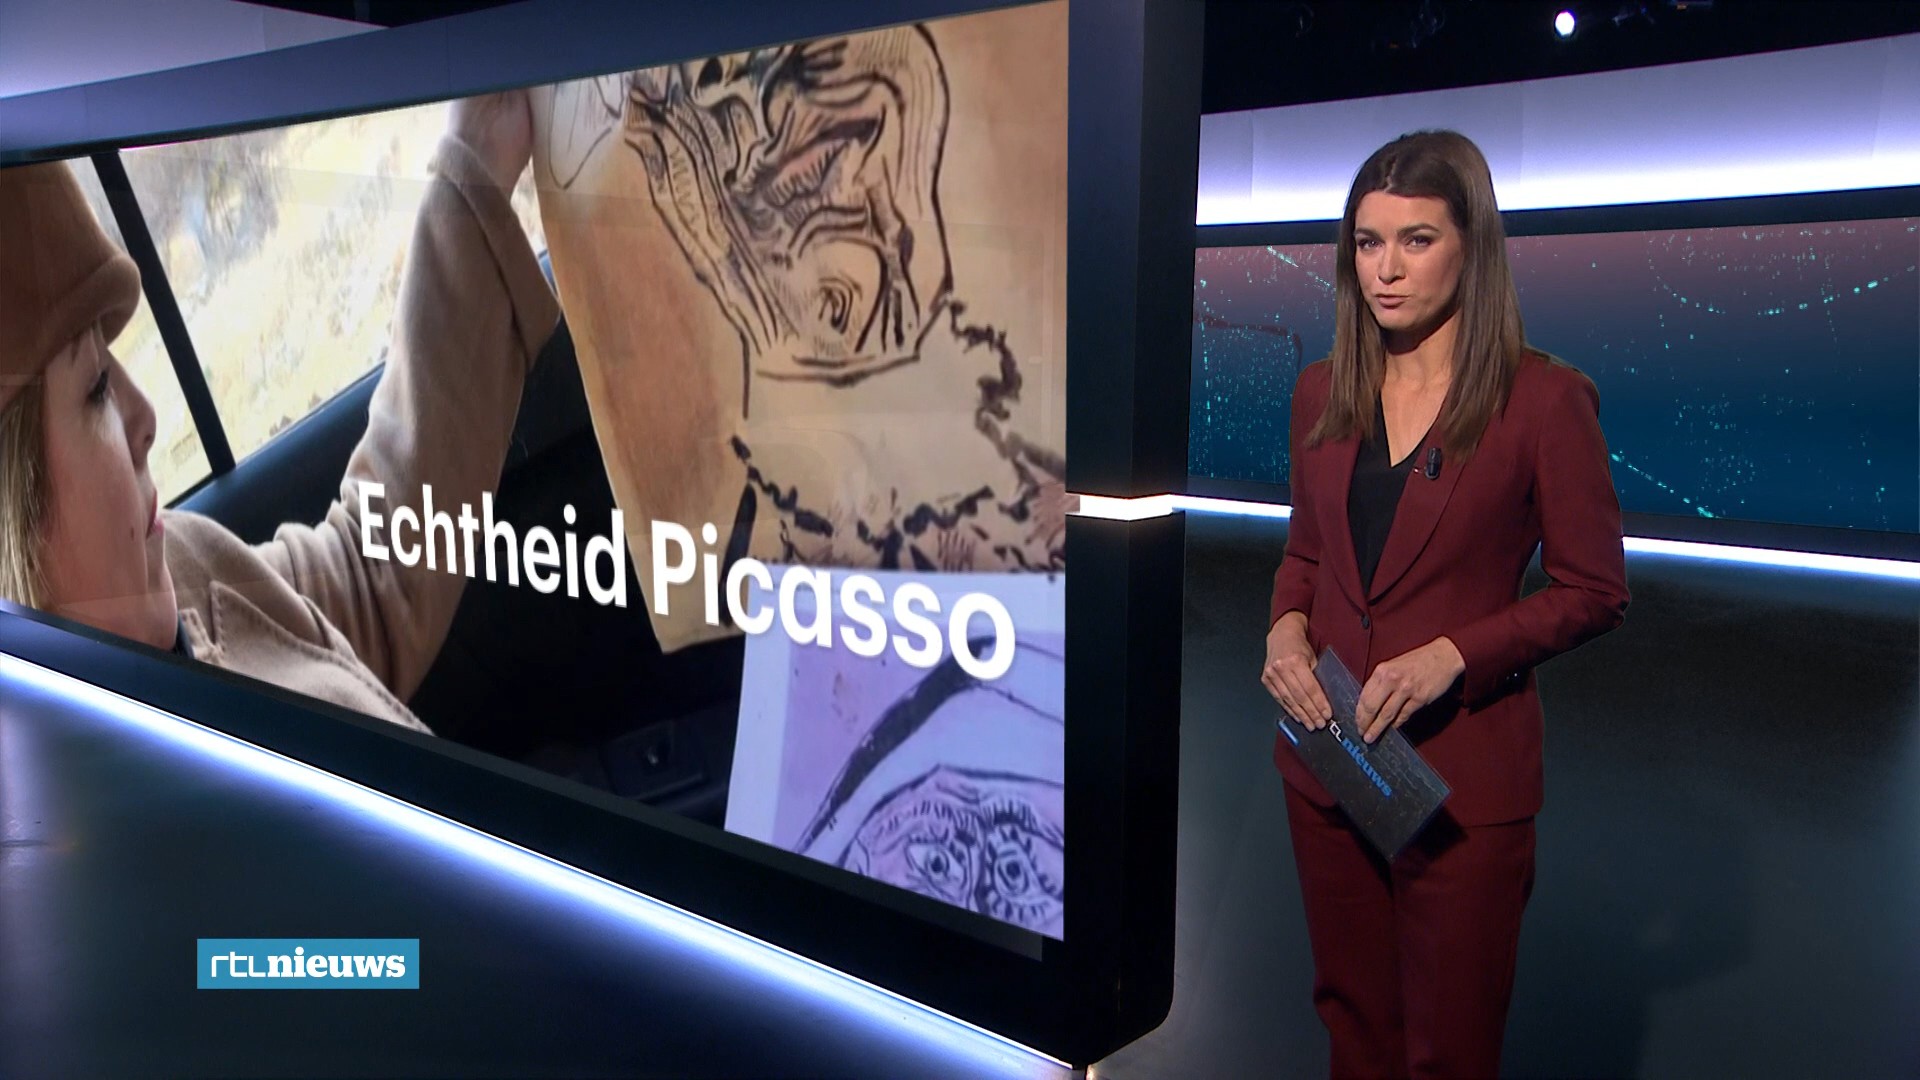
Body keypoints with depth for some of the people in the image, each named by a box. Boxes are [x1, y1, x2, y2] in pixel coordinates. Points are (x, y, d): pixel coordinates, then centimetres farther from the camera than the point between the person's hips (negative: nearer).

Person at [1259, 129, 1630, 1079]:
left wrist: (1451, 654, -20)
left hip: (1462, 767, -4)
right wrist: (1286, 627, -7)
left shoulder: (1544, 400, -12)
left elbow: (1594, 592, -7)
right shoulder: (1324, 391, 4)